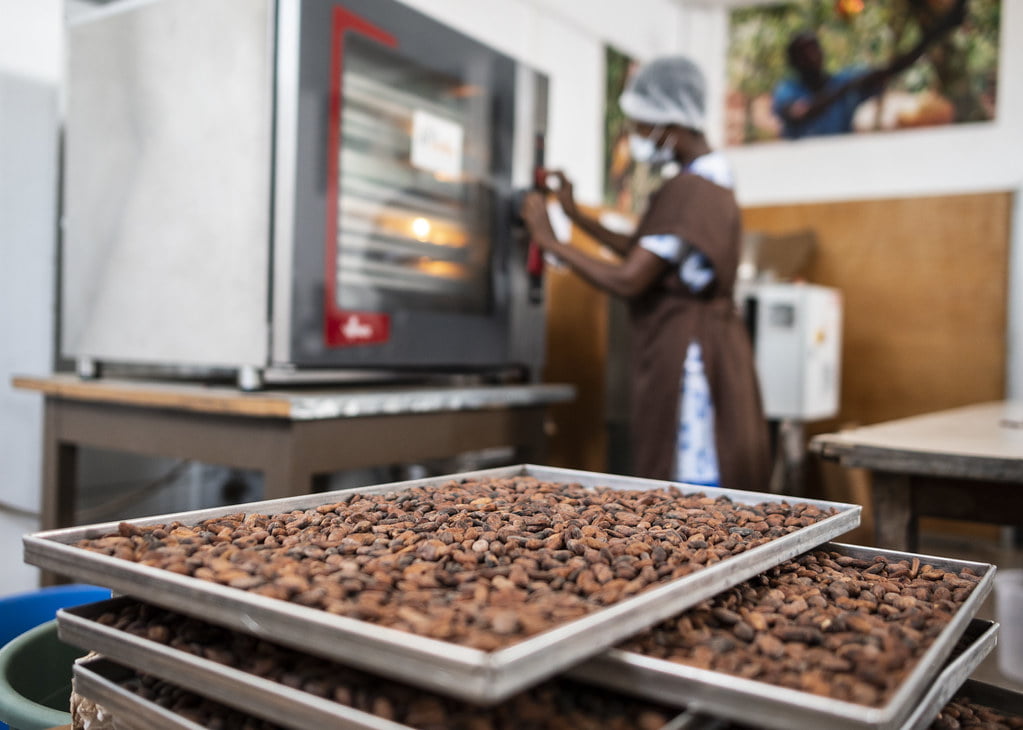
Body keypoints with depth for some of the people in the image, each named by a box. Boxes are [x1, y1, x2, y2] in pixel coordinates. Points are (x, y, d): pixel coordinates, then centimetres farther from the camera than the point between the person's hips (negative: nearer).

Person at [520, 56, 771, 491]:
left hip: (686, 354, -10)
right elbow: (644, 252, 21)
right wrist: (574, 214, 17)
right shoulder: (705, 182, 15)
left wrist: (549, 241, -12)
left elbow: (627, 281, -21)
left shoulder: (687, 191, -17)